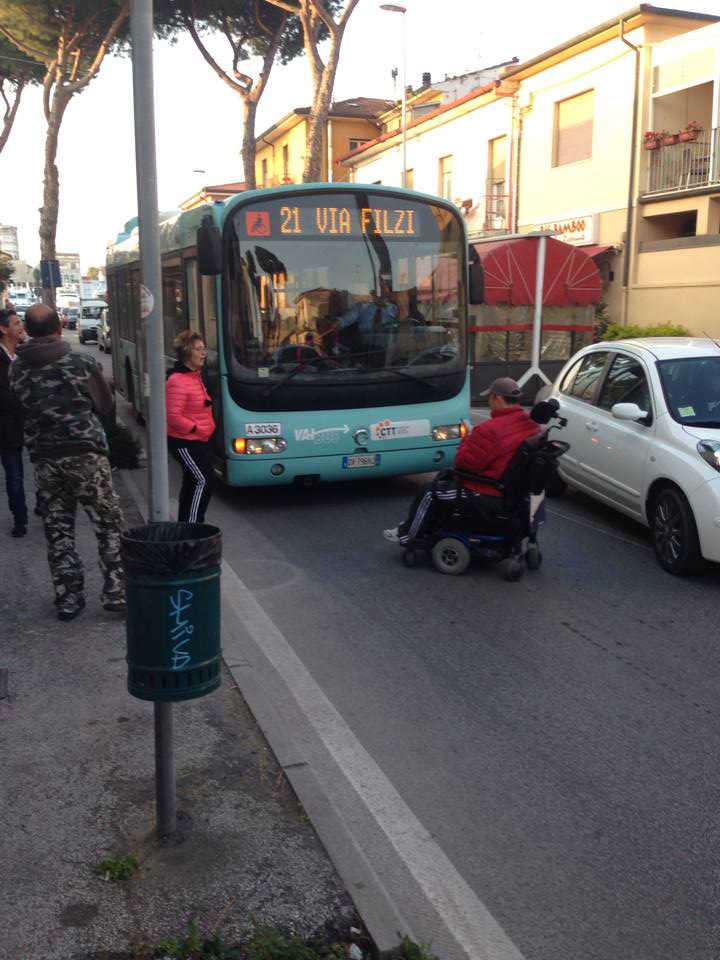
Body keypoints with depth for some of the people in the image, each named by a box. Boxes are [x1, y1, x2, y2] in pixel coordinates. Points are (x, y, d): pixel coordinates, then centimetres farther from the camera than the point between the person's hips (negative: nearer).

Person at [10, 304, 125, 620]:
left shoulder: (16, 369, 1)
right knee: (108, 524, 5)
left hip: (43, 457, 4)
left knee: (57, 529, 10)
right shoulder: (82, 363, -8)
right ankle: (116, 593, 4)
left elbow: (23, 407, 10)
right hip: (85, 452, -3)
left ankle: (67, 598, 13)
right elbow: (105, 405, 3)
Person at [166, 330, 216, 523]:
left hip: (199, 440, 10)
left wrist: (207, 427, 13)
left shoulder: (196, 375, 11)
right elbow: (173, 417, -25)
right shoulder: (178, 381, -21)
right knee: (204, 480, -13)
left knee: (192, 482, 16)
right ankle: (192, 524, -7)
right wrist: (195, 428, -18)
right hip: (185, 442, -10)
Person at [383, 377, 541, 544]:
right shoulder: (531, 425, -1)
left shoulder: (491, 430, -28)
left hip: (487, 493, -9)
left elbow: (463, 462, -19)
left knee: (429, 492, 10)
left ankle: (407, 535, 28)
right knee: (446, 479, 27)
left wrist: (467, 440, -1)